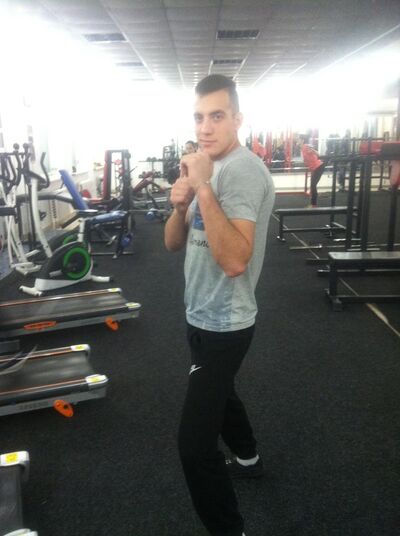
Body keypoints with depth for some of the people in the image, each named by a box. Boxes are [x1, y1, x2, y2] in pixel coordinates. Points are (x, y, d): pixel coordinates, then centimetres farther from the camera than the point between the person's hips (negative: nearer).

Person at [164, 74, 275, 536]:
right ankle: (248, 459, 56)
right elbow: (174, 243, 7)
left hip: (224, 323, -10)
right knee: (219, 394, 31)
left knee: (194, 444, -7)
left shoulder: (243, 170, -22)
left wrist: (204, 189, -34)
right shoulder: (210, 168, 9)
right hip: (203, 315, 10)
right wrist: (180, 204, -12)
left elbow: (234, 260, -34)